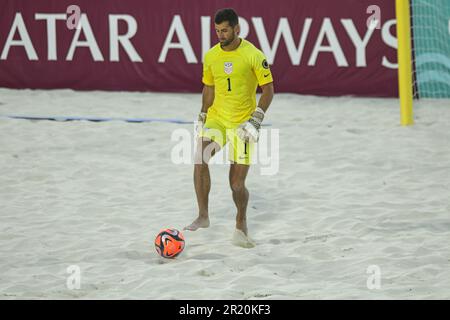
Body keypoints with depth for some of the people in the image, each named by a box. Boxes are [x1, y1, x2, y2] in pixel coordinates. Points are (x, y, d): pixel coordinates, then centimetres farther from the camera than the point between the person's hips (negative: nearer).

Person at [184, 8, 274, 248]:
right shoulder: (211, 57, 3)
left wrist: (256, 119, -16)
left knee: (237, 183, -3)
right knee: (200, 158, -25)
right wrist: (202, 117, 15)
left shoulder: (253, 55, -10)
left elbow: (268, 90, -7)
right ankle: (203, 216, -18)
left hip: (242, 124, -3)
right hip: (216, 119, 3)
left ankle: (241, 226, 22)